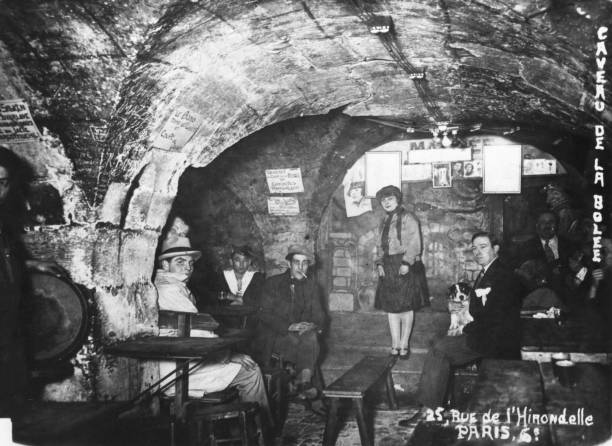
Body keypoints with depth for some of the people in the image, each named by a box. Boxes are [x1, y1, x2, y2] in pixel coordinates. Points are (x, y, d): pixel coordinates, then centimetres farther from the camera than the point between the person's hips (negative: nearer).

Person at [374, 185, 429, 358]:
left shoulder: (408, 218, -4)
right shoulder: (384, 222, 17)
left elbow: (415, 243, -12)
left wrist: (406, 263, -20)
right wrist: (379, 263, 4)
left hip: (405, 267, -7)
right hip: (388, 269, 7)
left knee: (406, 306, -1)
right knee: (390, 307, 5)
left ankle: (403, 345, 5)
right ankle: (395, 345, 10)